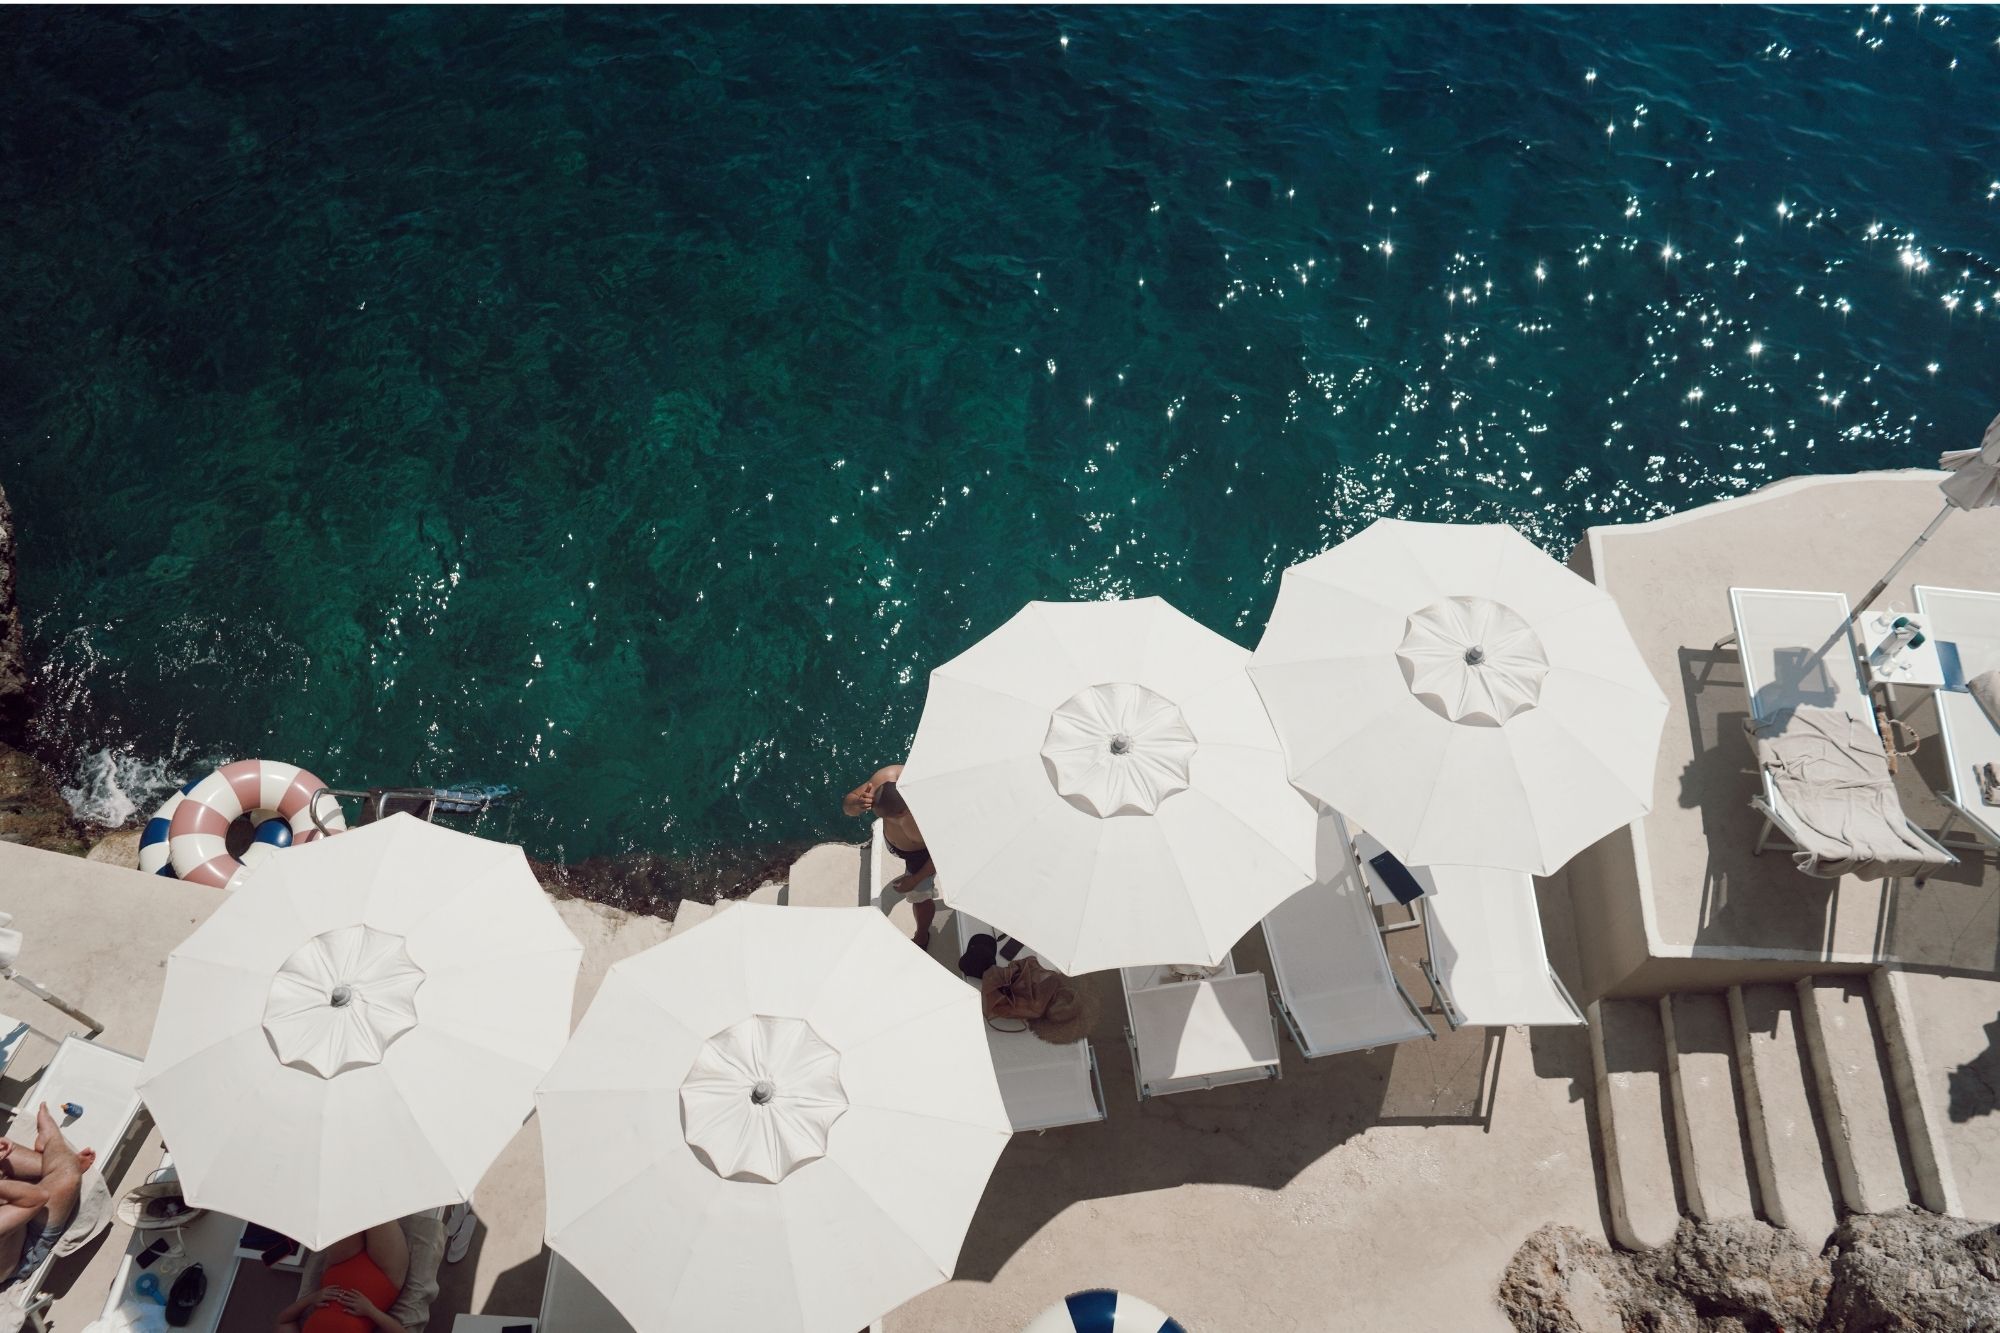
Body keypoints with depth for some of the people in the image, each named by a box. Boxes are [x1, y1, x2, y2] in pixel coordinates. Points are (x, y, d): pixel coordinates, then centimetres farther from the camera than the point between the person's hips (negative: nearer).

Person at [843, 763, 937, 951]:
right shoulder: (885, 777, -38)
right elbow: (847, 803, -24)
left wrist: (915, 880, -16)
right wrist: (858, 804, -48)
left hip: (920, 852, -5)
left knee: (919, 897, 17)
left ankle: (922, 938, 49)